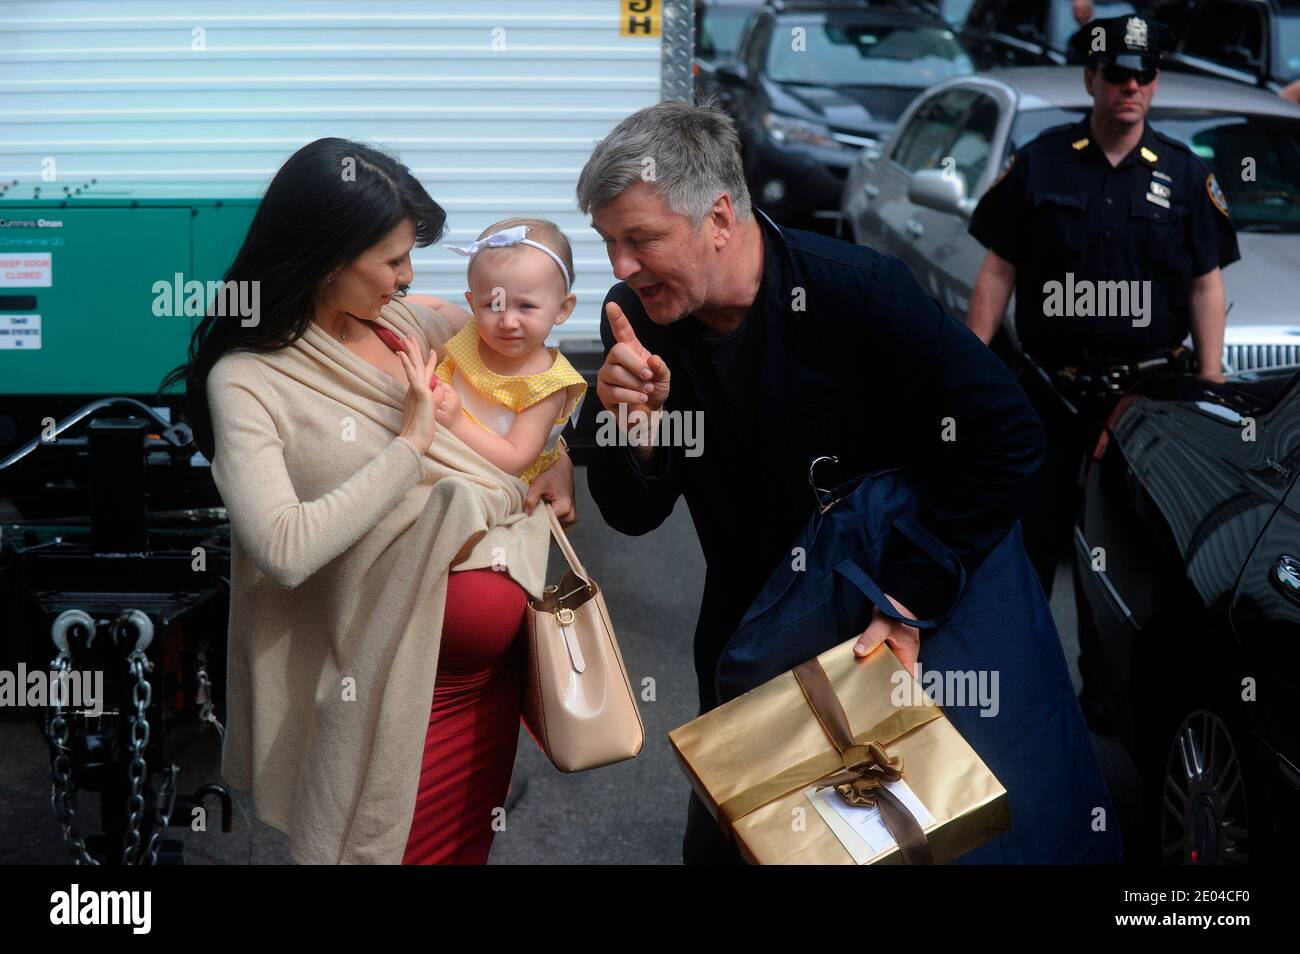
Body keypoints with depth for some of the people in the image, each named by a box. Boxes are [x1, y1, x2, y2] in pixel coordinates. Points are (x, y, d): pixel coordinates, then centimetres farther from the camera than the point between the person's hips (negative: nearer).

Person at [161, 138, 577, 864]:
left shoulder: (407, 321, 3)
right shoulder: (248, 382, -13)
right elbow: (285, 549, -26)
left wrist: (563, 452, 2)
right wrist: (409, 442, -21)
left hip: (500, 656, 6)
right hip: (411, 677, -6)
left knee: (476, 841, 20)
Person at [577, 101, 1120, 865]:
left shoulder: (860, 292, -26)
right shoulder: (638, 320, -12)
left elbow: (1005, 436, -23)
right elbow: (635, 516, -7)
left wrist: (912, 597, -22)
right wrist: (635, 426, -30)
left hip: (896, 629, -3)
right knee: (718, 843, 16)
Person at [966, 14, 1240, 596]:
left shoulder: (1185, 173, 5)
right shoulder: (1039, 163, 2)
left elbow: (1205, 285, 7)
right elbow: (998, 270, 2)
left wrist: (1211, 385, -1)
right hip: (1053, 389, -1)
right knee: (1033, 533, 5)